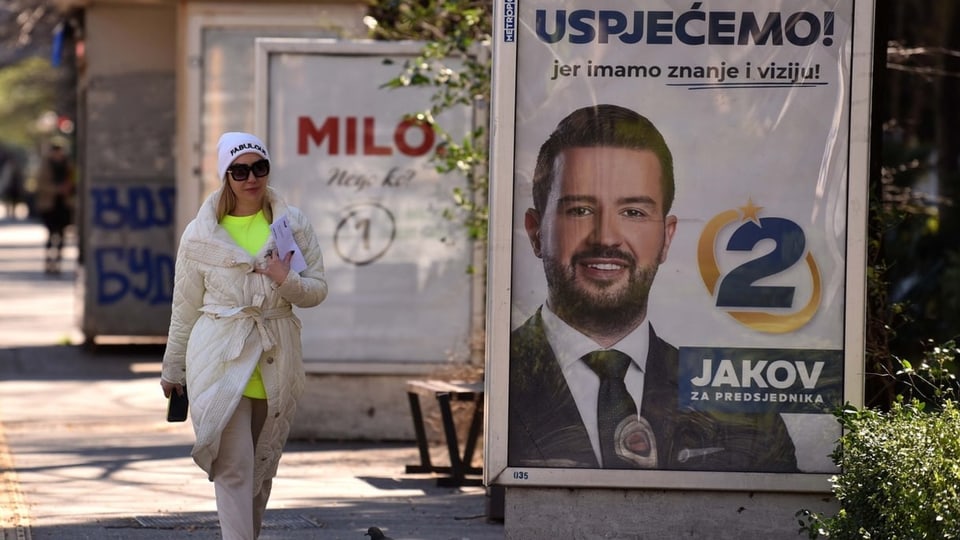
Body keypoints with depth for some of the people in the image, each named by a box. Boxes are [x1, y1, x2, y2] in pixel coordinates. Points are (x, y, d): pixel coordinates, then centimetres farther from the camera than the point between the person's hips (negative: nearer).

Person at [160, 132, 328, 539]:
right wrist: (172, 369, 13)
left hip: (275, 363, 3)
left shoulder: (293, 226, 3)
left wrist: (288, 281, -15)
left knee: (263, 467, 11)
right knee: (234, 467, -11)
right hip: (221, 360, -2)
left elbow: (318, 290, 7)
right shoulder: (200, 236, 0)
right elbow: (185, 308, 7)